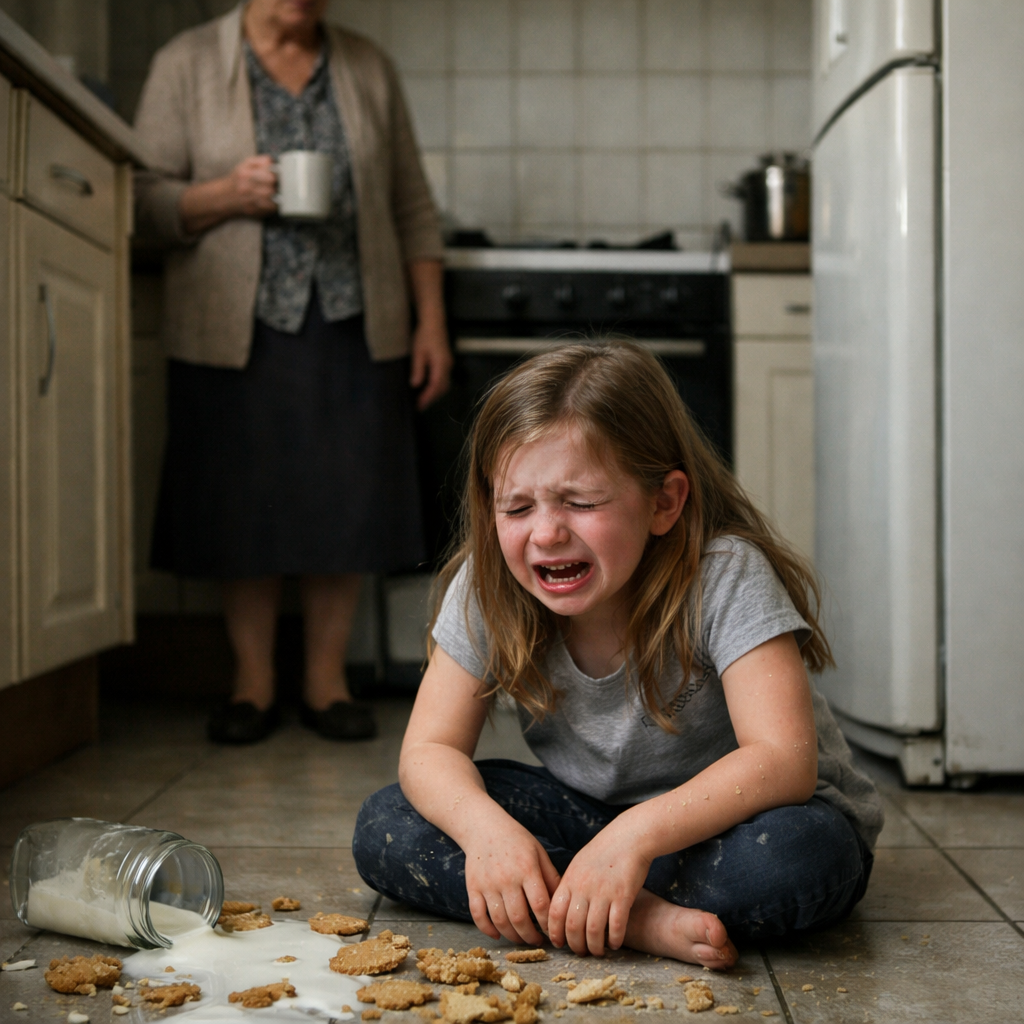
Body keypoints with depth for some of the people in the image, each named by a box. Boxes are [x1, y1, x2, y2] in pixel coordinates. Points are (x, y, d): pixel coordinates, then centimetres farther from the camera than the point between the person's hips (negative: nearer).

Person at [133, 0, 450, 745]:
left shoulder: (369, 69, 12)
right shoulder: (187, 64, 6)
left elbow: (414, 209, 12)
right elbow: (146, 200, 1)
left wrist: (432, 322, 5)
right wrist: (226, 195, -17)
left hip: (354, 323, 2)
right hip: (237, 327, -1)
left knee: (349, 501, 1)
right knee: (244, 505, 0)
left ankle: (327, 678, 16)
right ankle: (254, 682, 16)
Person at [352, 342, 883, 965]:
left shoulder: (726, 575, -25)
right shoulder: (488, 586, -12)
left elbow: (782, 761, -32)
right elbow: (432, 748, -12)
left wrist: (638, 835, -45)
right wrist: (487, 829, -34)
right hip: (592, 816, 4)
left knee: (796, 853, -38)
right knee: (385, 829, -15)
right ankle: (639, 918, -27)